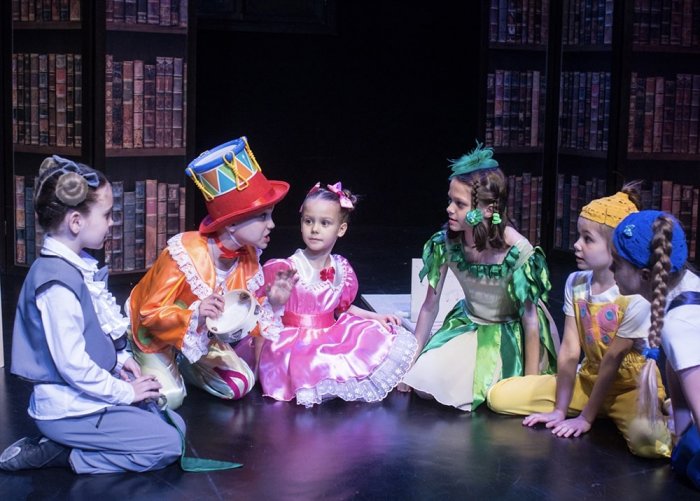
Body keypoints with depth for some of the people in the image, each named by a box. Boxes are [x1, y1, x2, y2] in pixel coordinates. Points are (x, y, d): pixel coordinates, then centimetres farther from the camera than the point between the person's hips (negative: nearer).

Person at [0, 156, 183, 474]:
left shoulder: (78, 265, 6)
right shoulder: (57, 281, -24)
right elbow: (72, 364, -24)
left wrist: (119, 359, 6)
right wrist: (126, 392, -13)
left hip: (87, 396, 10)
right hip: (67, 409, -10)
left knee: (175, 425, 11)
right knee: (168, 446, -10)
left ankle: (59, 447, 7)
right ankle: (57, 455, -6)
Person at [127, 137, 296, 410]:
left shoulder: (248, 256, -12)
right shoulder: (185, 255, -32)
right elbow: (151, 314, -29)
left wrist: (270, 303, -23)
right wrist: (195, 315, -45)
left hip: (200, 337, 6)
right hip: (154, 336, -6)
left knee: (241, 384, -7)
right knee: (170, 396, -24)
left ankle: (180, 364, 14)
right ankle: (145, 369, 8)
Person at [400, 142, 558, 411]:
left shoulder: (517, 252, -27)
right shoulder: (445, 242, -15)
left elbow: (530, 320, -20)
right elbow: (430, 306, -5)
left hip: (511, 333, -3)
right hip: (467, 324, 3)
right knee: (422, 381, -19)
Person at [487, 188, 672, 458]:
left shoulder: (636, 295, -22)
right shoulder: (575, 283, -5)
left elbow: (613, 360, -19)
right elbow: (569, 351, -8)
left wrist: (586, 418, -15)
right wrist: (560, 410, -10)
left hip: (632, 386, -7)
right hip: (588, 379, 7)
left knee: (648, 442, -40)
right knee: (499, 395, -6)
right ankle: (605, 414, 4)